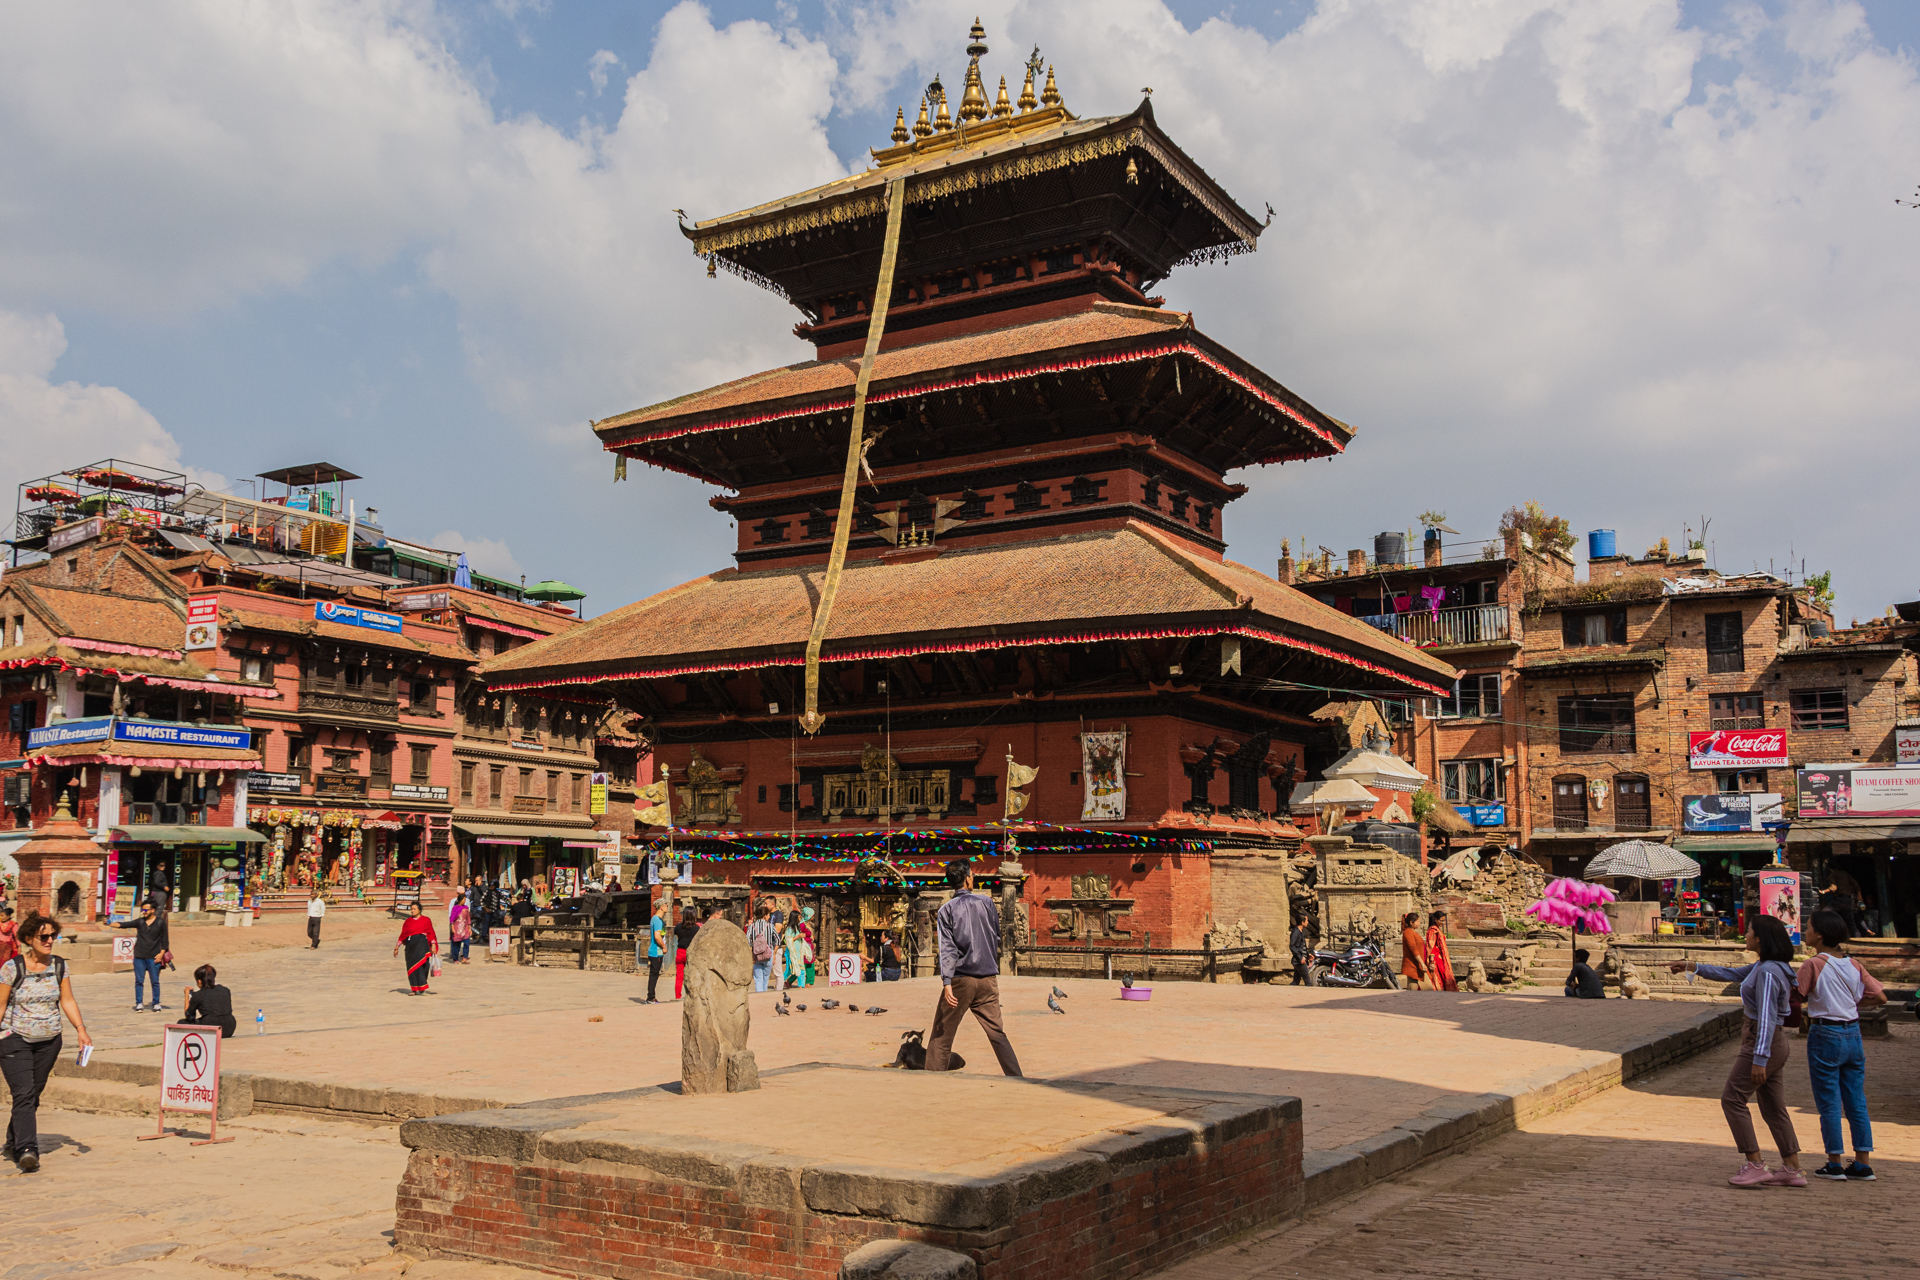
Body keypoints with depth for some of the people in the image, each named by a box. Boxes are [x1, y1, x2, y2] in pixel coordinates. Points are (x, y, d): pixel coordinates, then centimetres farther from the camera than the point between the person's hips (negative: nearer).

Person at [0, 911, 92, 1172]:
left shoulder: (59, 966, 2)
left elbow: (67, 1001, 7)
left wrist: (80, 1029, -3)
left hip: (48, 1042, 4)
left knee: (33, 1095, 11)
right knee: (23, 1094, -14)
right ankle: (27, 1150, -18)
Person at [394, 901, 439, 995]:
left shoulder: (426, 920, 6)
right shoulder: (408, 921, 14)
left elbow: (431, 933, 4)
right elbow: (403, 935, 17)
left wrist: (433, 945, -6)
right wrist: (397, 947, 15)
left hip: (421, 944, -4)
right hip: (410, 945, 4)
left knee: (420, 965, -13)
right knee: (411, 966, 1)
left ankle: (422, 988, -9)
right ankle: (415, 989, 8)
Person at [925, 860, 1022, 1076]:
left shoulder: (946, 910, -2)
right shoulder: (986, 902, 4)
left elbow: (947, 948, -11)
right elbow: (997, 938, 13)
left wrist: (947, 981, -16)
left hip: (961, 978, -2)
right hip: (988, 978, 2)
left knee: (942, 1034, 5)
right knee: (997, 1033, 9)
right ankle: (1015, 1076, 4)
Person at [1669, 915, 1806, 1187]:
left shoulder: (1768, 973, -21)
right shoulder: (1764, 966, 10)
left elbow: (1767, 1018, -24)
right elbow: (1732, 974, 25)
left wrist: (1759, 1059, -25)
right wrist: (1692, 966, 26)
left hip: (1765, 1043, -10)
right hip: (1776, 1043, 10)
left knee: (1732, 1099, -4)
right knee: (1773, 1107, 12)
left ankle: (1755, 1166, -4)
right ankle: (1793, 1169, 15)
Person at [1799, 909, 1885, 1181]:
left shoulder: (1814, 965, -12)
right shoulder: (1853, 965, 4)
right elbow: (1880, 997, 4)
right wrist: (1853, 1005, 15)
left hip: (1825, 1036, -6)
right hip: (1853, 1034, 6)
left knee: (1829, 1104, 2)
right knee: (1857, 1102, 11)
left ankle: (1834, 1165, 6)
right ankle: (1863, 1164, 13)